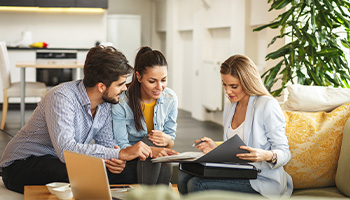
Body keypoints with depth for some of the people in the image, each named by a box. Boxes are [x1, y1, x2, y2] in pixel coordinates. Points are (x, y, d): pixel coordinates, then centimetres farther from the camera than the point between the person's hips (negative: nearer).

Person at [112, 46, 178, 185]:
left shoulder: (170, 99, -4)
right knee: (150, 141, -33)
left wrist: (167, 140, -22)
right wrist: (151, 151, -38)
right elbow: (121, 146, -18)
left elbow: (171, 140, 5)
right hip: (127, 160, -3)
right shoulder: (121, 102, -17)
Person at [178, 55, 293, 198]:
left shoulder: (268, 106, -9)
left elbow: (284, 153, -10)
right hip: (236, 174, 8)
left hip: (262, 181, -8)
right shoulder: (229, 108, 16)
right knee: (184, 177, -13)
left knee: (197, 185, -23)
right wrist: (216, 149, 3)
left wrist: (267, 155, -31)